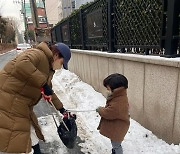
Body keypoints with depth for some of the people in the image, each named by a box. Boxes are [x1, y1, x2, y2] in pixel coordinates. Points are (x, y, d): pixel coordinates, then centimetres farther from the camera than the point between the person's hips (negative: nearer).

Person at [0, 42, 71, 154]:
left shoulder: (48, 68, 14)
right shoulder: (38, 54, -15)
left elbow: (49, 92, 21)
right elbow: (21, 65, -38)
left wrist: (61, 109, 20)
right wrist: (43, 83, -32)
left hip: (21, 106, 10)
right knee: (10, 143, -2)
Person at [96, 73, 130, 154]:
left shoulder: (119, 102, -36)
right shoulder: (119, 96, -2)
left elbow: (109, 113, -30)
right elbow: (110, 109, 9)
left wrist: (100, 109, -14)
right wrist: (102, 109, -5)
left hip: (117, 128, -10)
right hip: (115, 127, 10)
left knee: (116, 145, 12)